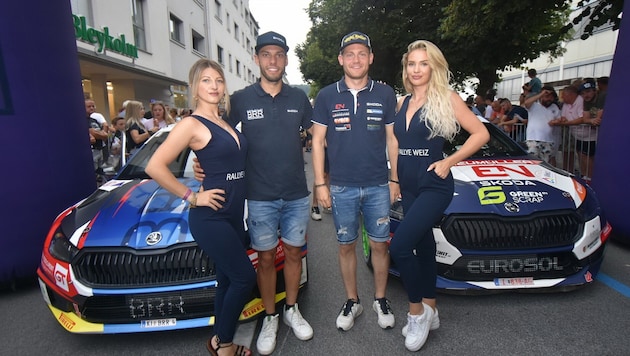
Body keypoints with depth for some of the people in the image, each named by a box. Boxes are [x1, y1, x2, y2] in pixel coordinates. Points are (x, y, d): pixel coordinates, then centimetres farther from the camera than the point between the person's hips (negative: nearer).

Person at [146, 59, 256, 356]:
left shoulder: (225, 122, 12)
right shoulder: (192, 124, -11)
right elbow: (155, 167, -17)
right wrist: (192, 197, -14)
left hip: (234, 214, 8)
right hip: (210, 218, -8)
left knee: (228, 280, 15)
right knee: (245, 277, -4)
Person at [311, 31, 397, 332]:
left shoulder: (385, 94, 3)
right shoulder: (327, 96, 1)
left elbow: (392, 139, 7)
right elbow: (318, 141, 2)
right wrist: (320, 183, -3)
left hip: (378, 186, 1)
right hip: (341, 187, 0)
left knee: (379, 245, 10)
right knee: (346, 246, 11)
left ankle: (380, 300, 31)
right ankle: (352, 301, 29)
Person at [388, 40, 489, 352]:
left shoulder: (447, 98, -5)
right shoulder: (403, 102, 11)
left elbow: (481, 133, -5)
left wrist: (449, 162, -13)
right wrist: (394, 180, 14)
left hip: (434, 186, -6)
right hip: (409, 187, 6)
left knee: (399, 246, -17)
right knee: (423, 247, 15)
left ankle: (417, 311, 7)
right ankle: (429, 312, 30)